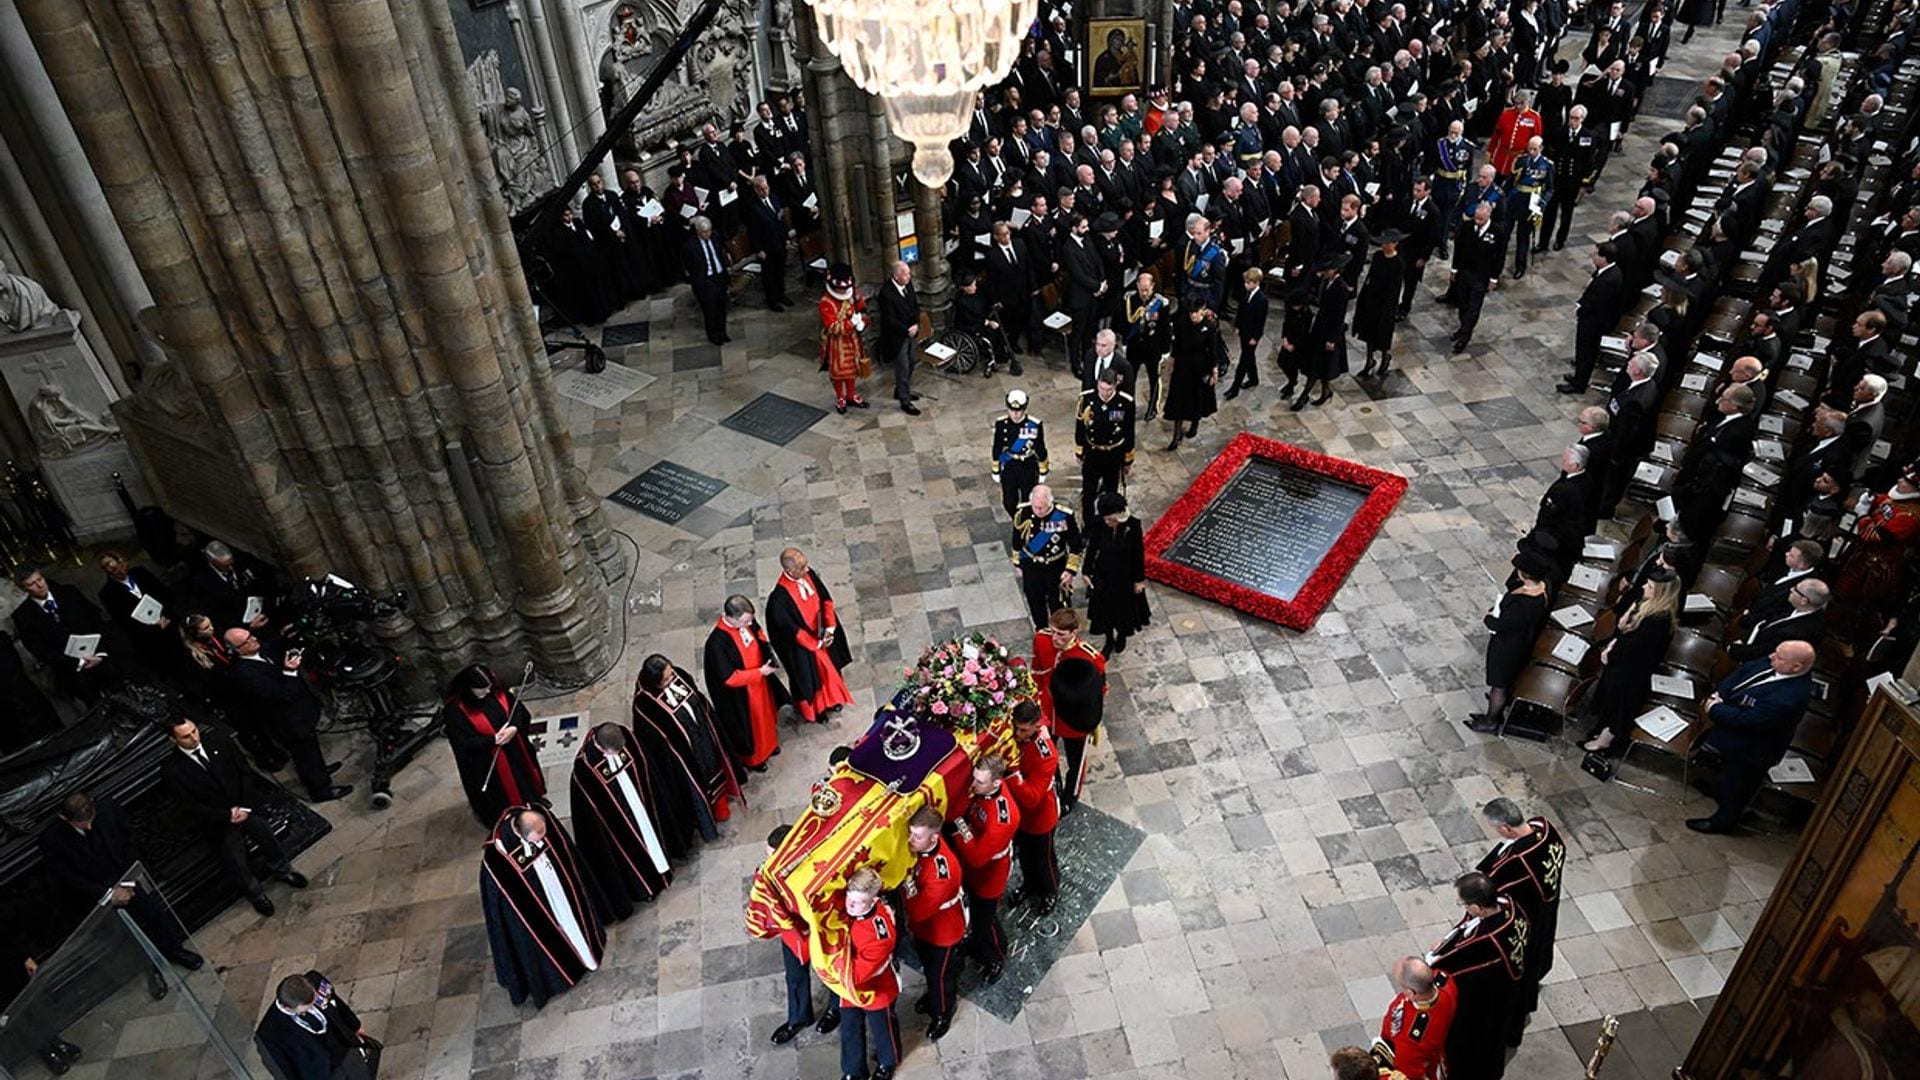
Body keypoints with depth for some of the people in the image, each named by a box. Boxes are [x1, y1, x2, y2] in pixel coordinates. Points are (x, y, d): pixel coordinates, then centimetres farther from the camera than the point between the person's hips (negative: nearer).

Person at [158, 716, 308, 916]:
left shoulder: (216, 740, -3)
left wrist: (245, 806, -9)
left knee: (260, 827, -14)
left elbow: (244, 770, 1)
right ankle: (255, 893, 13)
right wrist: (227, 815, -16)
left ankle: (281, 869, 11)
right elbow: (190, 807, -8)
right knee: (232, 856, -11)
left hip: (244, 805, 3)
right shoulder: (171, 770, -10)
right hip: (216, 820, -3)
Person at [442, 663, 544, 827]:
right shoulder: (455, 709, -27)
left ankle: (530, 803, 55)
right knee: (500, 793, 16)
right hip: (485, 761, -5)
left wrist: (514, 728, -23)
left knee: (523, 781, 28)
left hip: (515, 749, 5)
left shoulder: (496, 688, -13)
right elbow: (463, 743, -23)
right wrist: (493, 740, -26)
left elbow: (518, 708, -5)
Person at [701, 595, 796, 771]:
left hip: (759, 681, 6)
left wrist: (767, 652, -15)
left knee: (765, 714, 29)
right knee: (749, 723, 19)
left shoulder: (747, 622, -17)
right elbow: (730, 677, -29)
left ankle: (768, 743, 58)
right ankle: (752, 758, 47)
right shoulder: (717, 642, -37)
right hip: (740, 694, -6)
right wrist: (759, 672, -24)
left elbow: (760, 638, 5)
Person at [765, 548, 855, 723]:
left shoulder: (809, 574, -17)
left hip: (822, 633, 6)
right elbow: (791, 629, -25)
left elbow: (826, 599, -6)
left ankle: (831, 699, 54)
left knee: (830, 666, 26)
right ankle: (814, 708, 46)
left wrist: (830, 628, -16)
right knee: (812, 674, 17)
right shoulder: (780, 597, -34)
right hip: (803, 643, -6)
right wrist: (817, 643, -18)